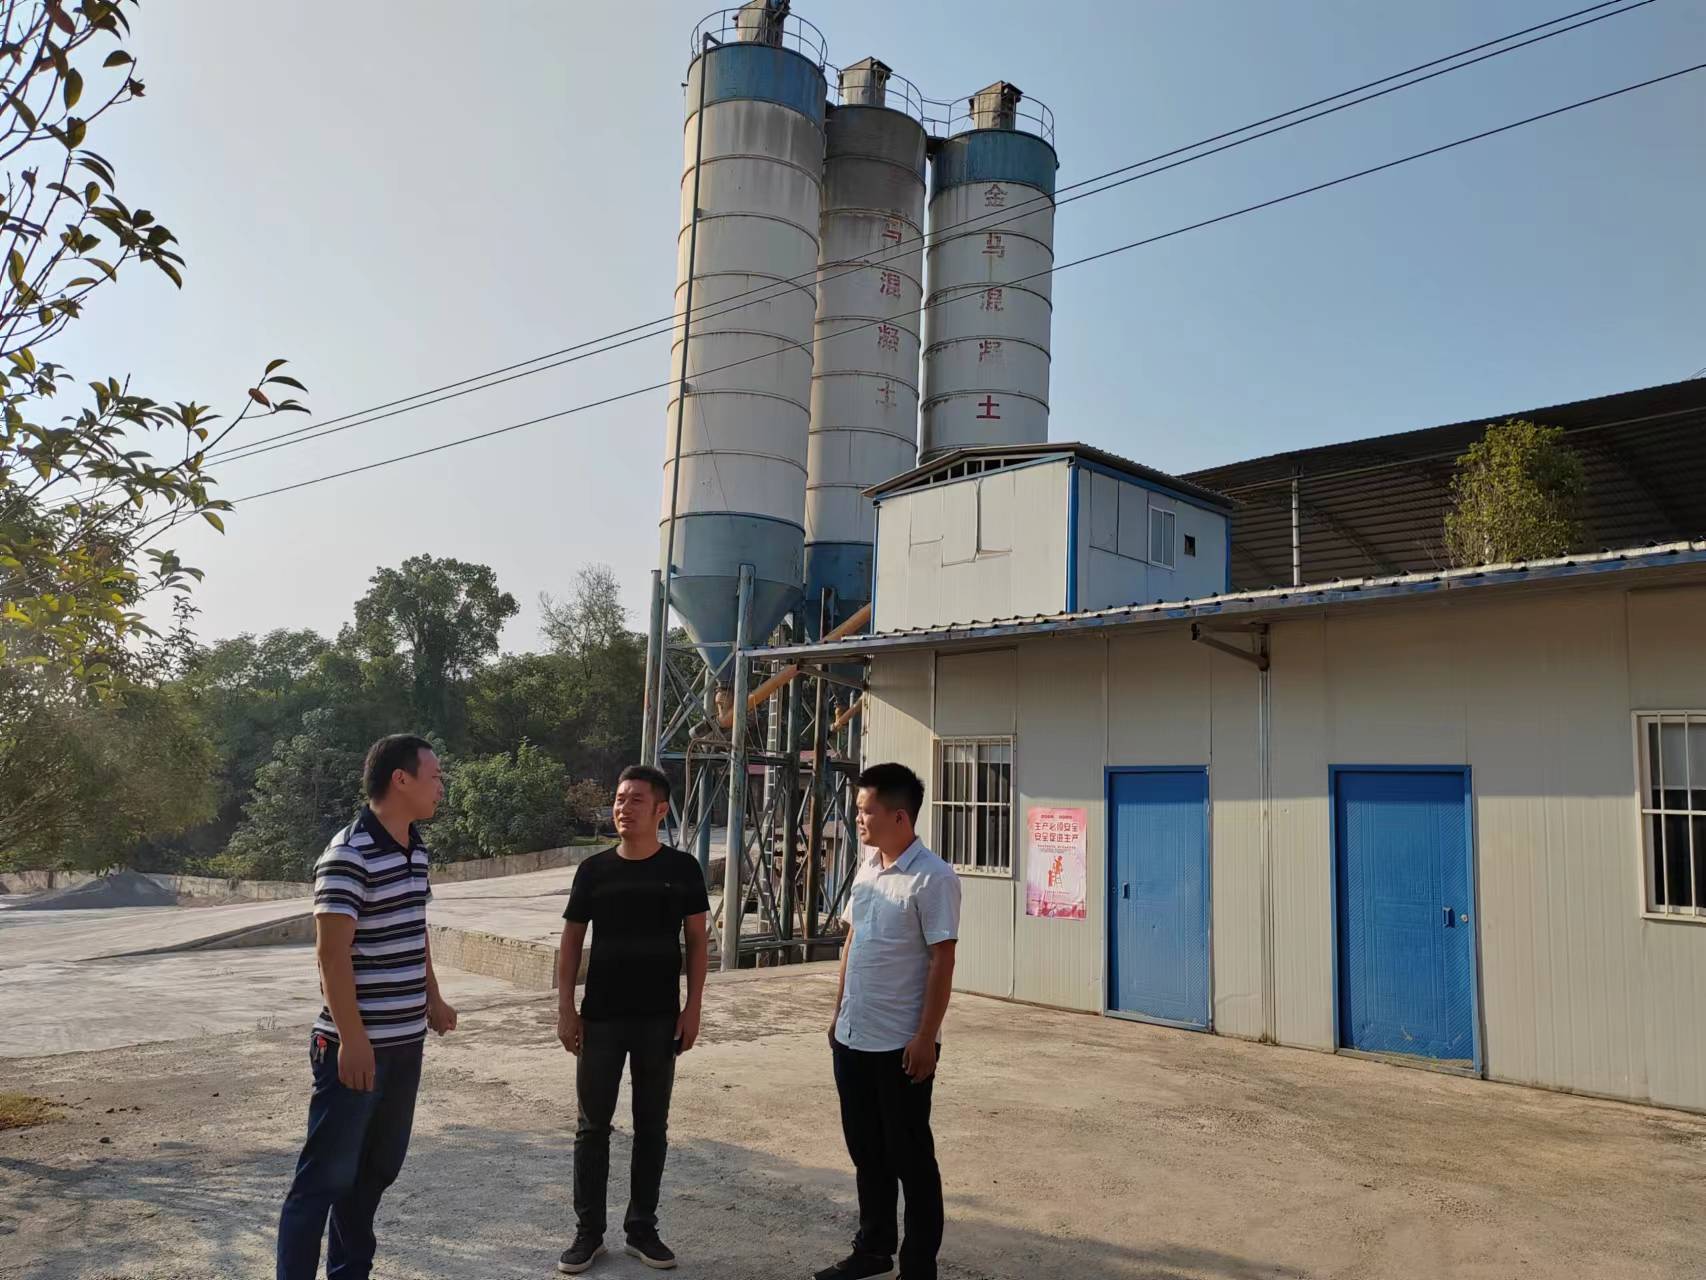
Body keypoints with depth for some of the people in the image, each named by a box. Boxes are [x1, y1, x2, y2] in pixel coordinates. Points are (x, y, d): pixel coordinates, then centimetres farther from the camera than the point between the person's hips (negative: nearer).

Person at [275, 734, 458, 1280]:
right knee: (327, 1175, 1)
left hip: (405, 1044, 9)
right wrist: (352, 1039, -22)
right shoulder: (348, 856, -18)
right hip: (359, 1046, -8)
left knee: (377, 1169, 18)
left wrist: (433, 998, 23)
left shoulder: (416, 850, 9)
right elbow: (332, 954, -21)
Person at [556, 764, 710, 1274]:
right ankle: (588, 1232, 22)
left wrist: (692, 1008, -4)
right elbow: (571, 941, 3)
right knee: (593, 1127, 8)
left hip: (659, 1020, 0)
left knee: (652, 1127, 10)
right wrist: (566, 1009, -3)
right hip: (600, 1018, 0)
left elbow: (697, 941, 1)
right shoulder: (593, 870, -2)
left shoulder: (681, 869, -4)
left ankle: (642, 1229, 25)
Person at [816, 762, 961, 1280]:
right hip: (853, 1038, 7)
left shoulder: (932, 878, -16)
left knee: (909, 1156, 6)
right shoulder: (867, 867, 8)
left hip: (901, 1043, -7)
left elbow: (942, 961, -16)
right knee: (866, 1150, 18)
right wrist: (839, 1013, 15)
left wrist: (925, 1037, -17)